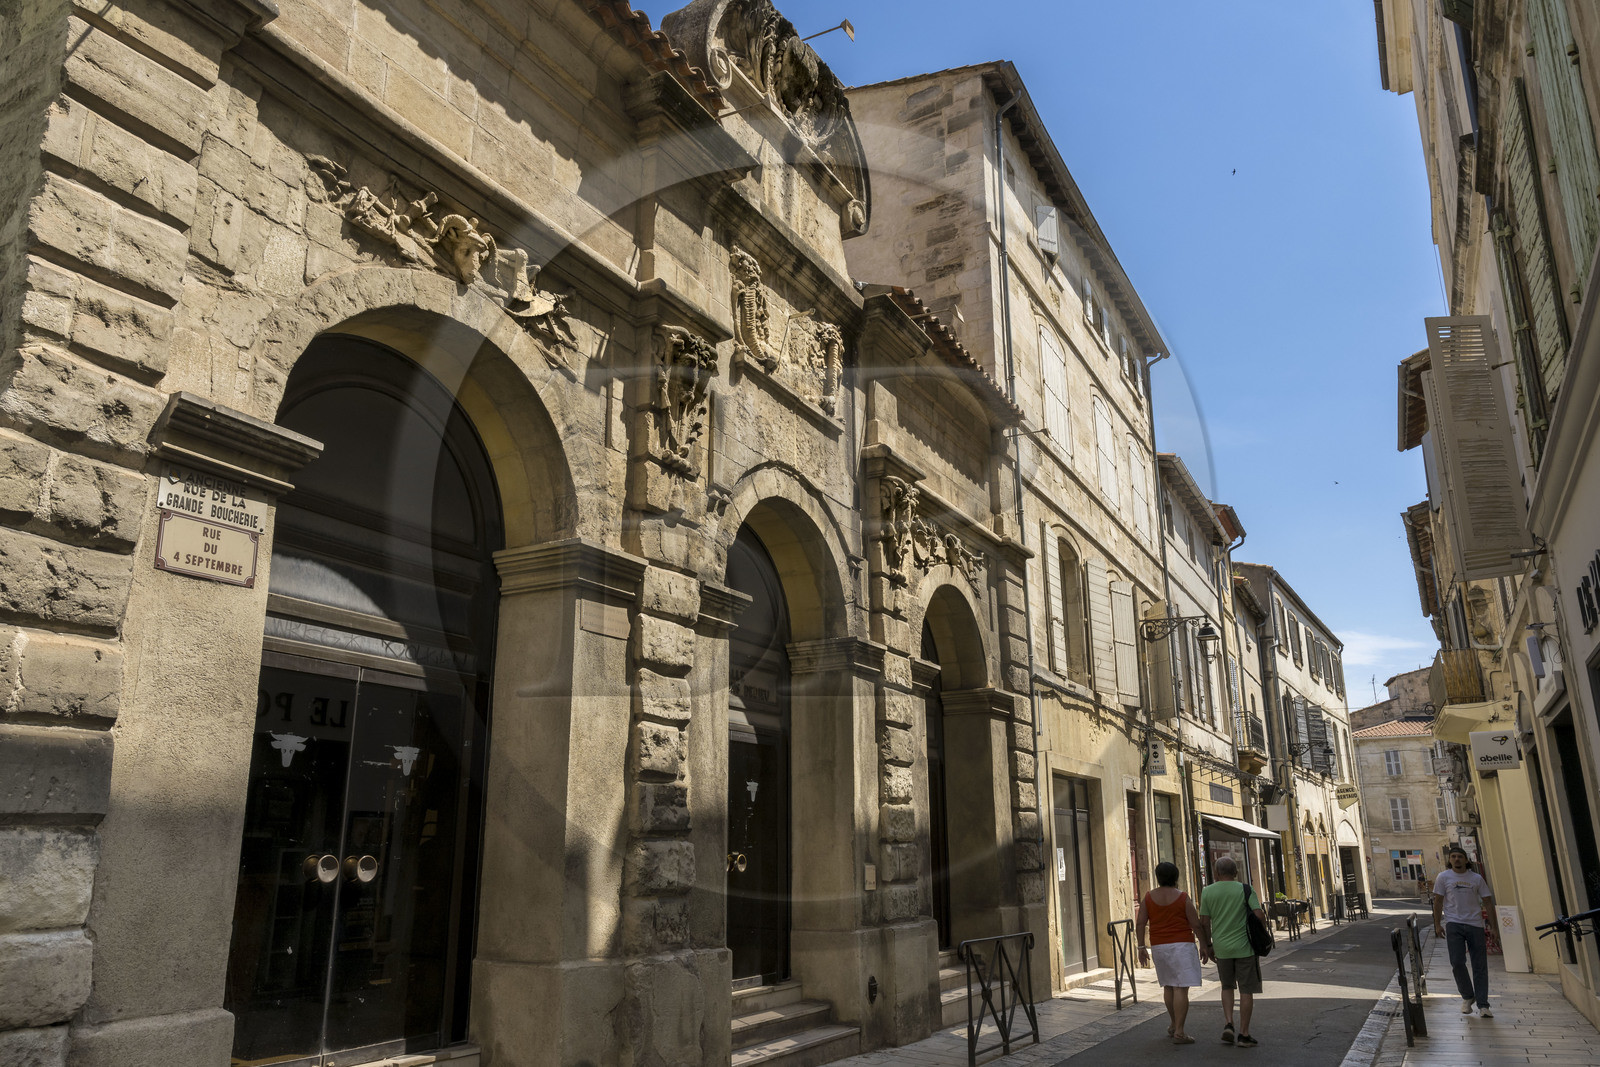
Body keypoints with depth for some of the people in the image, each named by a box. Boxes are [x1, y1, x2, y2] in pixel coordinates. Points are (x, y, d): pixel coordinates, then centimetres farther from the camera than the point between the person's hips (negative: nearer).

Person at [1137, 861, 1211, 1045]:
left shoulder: (1149, 897, 2)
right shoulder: (1182, 897, -6)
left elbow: (1141, 922, 1)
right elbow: (1196, 923, -6)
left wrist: (1141, 947, 7)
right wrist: (1204, 945, 4)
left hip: (1158, 946, 4)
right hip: (1181, 945, -4)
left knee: (1168, 985, 20)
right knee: (1181, 988, -5)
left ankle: (1173, 1025, 31)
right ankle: (1179, 1032, -10)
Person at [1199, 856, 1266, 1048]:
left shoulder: (1207, 892, 0)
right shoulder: (1245, 890, -5)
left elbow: (1204, 923, 0)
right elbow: (1260, 916, -13)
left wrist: (1208, 946, 11)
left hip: (1221, 948, 2)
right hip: (1244, 946, -2)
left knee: (1227, 986, 20)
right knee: (1246, 991, 6)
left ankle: (1228, 1025, 6)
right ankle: (1243, 1035, 7)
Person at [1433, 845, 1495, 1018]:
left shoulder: (1476, 878, 10)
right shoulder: (1443, 877, 6)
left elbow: (1487, 900, 10)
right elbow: (1438, 902, 8)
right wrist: (1437, 924, 2)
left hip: (1475, 924, 1)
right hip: (1453, 924, -1)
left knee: (1480, 966, 0)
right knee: (1457, 962, -10)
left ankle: (1482, 1005, 5)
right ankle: (1467, 997, 12)